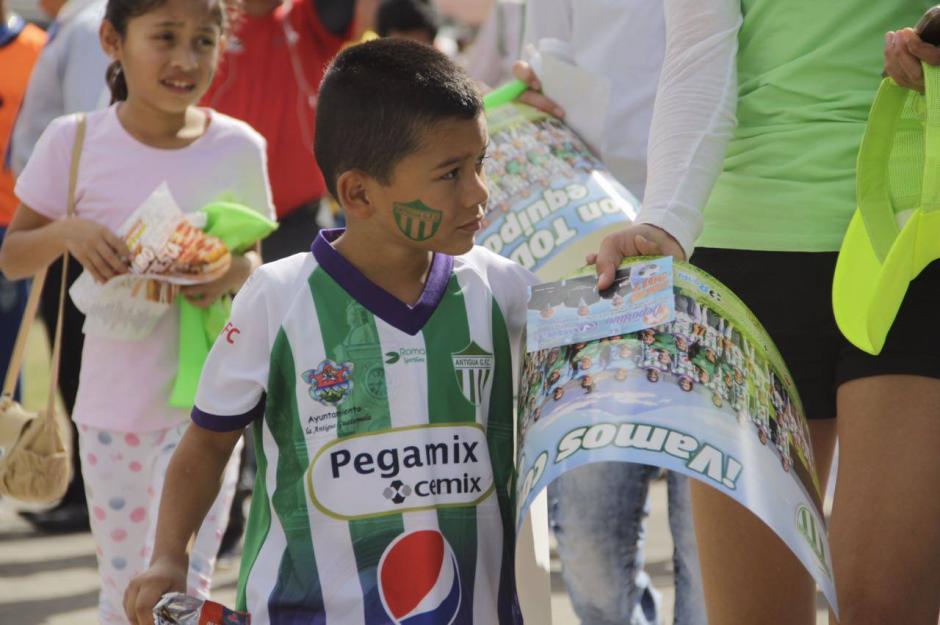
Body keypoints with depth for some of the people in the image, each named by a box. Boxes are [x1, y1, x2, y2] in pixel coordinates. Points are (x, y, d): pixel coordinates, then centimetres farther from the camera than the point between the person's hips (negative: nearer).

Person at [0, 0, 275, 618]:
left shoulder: (239, 148, -5)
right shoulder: (74, 142, -7)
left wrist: (237, 271, -15)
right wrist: (66, 231, -20)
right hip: (113, 401, 1)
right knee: (123, 594, 11)